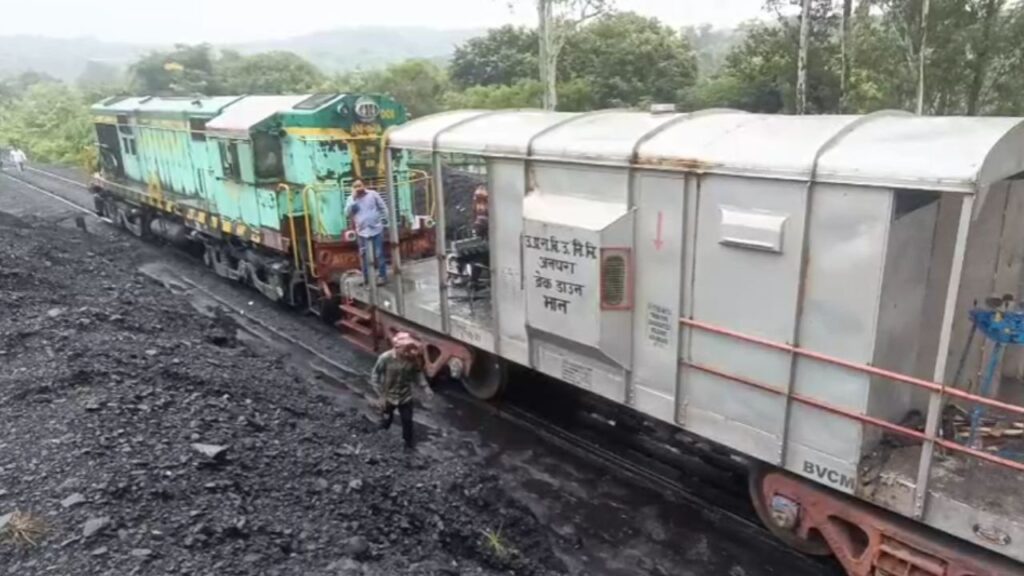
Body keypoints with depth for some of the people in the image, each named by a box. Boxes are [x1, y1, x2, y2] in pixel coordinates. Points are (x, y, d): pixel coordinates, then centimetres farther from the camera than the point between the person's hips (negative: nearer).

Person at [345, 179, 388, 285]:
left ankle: (382, 275, 12)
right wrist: (353, 199, -15)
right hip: (362, 231, 2)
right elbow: (348, 213, -10)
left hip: (376, 229, -2)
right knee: (364, 255, 9)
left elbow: (383, 208, 4)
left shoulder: (373, 194, -2)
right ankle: (366, 277, 19)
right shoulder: (351, 199, 3)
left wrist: (381, 220, -1)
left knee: (379, 254, 2)